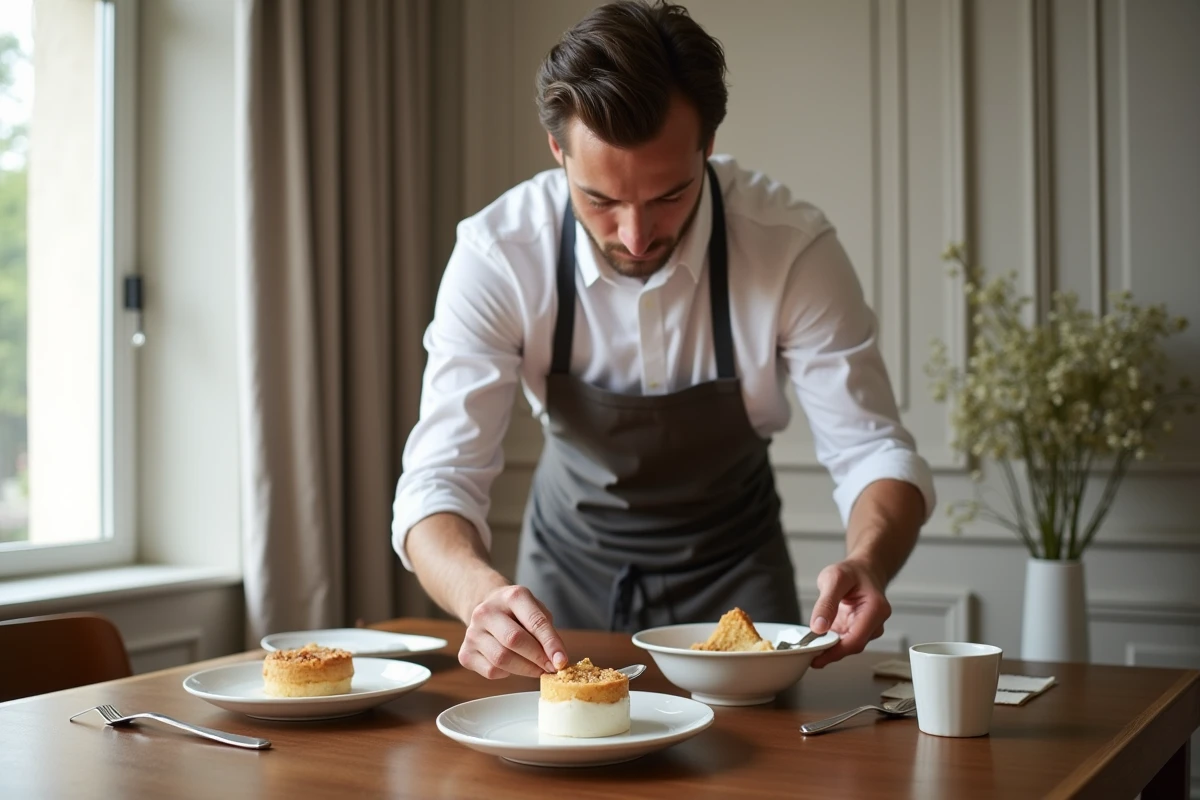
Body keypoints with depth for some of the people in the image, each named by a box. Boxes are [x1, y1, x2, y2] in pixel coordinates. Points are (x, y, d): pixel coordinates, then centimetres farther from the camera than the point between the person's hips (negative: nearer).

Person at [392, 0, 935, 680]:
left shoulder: (793, 245, -26)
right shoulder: (496, 254, -25)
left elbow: (875, 450, -20)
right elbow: (440, 477, -26)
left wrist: (867, 563, -42)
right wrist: (481, 591, -48)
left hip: (732, 565, 0)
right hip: (573, 555, 0)